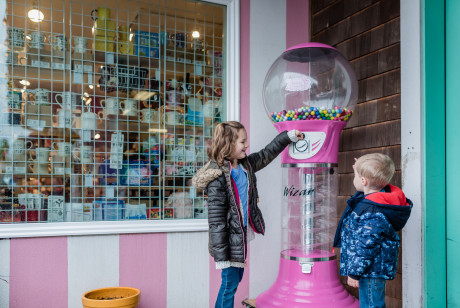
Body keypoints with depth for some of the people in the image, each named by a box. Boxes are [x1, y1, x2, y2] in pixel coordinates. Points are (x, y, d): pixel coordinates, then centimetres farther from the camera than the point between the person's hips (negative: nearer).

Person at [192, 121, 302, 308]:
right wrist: (220, 255, -21)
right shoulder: (218, 175, -21)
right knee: (230, 282, 1)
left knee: (237, 277, 18)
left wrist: (288, 137, 23)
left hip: (243, 233, 8)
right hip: (229, 237, -8)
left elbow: (266, 154, 23)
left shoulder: (246, 165, 3)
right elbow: (215, 219, -21)